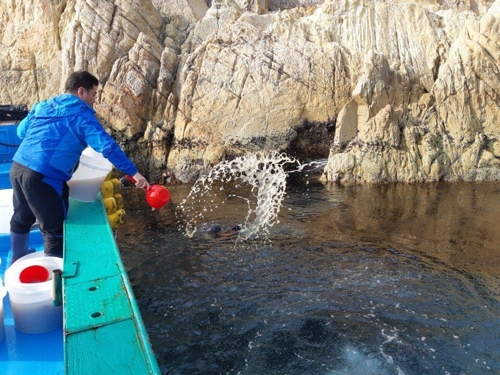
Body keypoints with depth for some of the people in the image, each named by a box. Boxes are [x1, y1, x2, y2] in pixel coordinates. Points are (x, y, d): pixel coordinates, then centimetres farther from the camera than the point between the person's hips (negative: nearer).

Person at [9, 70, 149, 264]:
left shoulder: (42, 106, 16)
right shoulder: (81, 114, -8)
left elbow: (21, 131, 25)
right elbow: (107, 147, -17)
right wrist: (134, 173, -18)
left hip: (18, 168, 9)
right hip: (44, 177, -9)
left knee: (22, 217, 30)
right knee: (54, 228, 6)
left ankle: (18, 259, 52)